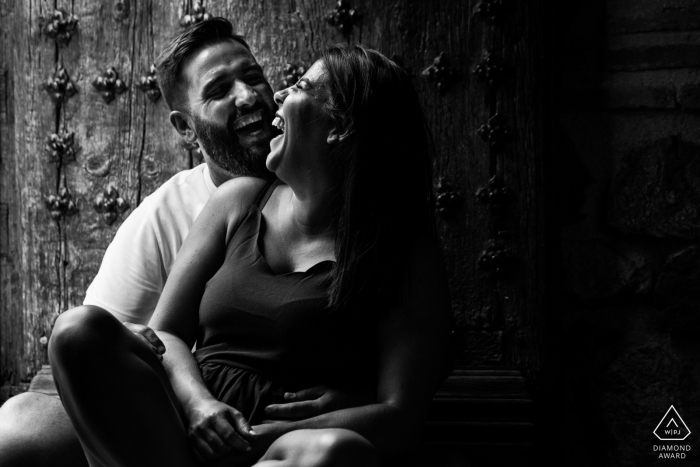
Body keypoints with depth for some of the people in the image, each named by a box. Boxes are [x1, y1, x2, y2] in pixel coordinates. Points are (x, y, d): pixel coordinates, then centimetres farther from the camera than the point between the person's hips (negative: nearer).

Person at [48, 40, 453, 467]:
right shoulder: (240, 200, 12)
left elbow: (401, 416, -9)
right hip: (195, 424, 3)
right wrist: (197, 403, -12)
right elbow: (165, 331, 10)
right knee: (81, 331, -21)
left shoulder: (404, 253, -1)